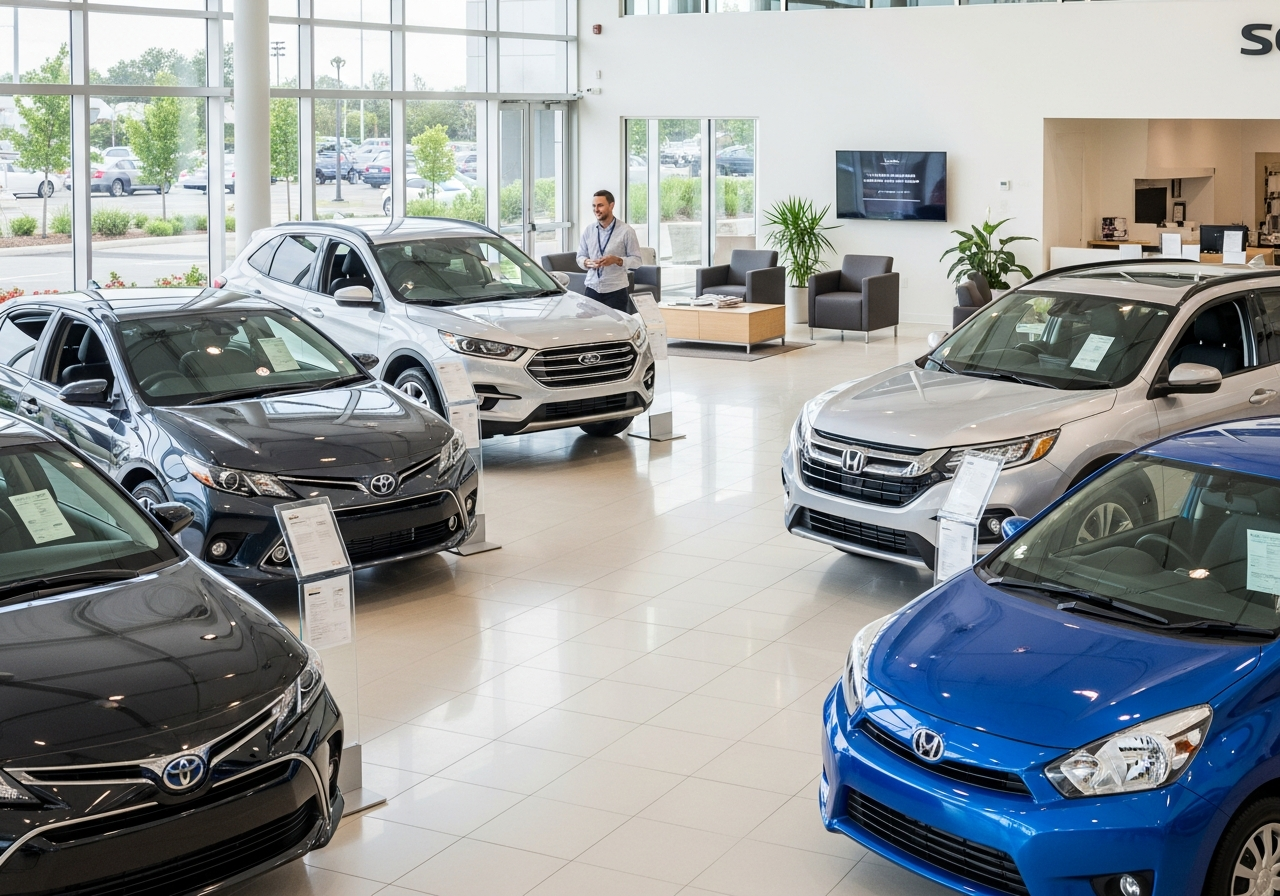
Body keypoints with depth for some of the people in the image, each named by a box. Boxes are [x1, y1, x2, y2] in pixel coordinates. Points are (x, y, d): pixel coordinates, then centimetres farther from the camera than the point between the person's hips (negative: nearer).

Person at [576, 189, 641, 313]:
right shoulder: (588, 230, 11)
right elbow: (580, 256, 16)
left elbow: (636, 260, -2)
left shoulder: (625, 231, -1)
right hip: (592, 289, 3)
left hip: (616, 290, -3)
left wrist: (617, 260, -19)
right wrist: (587, 262, -8)